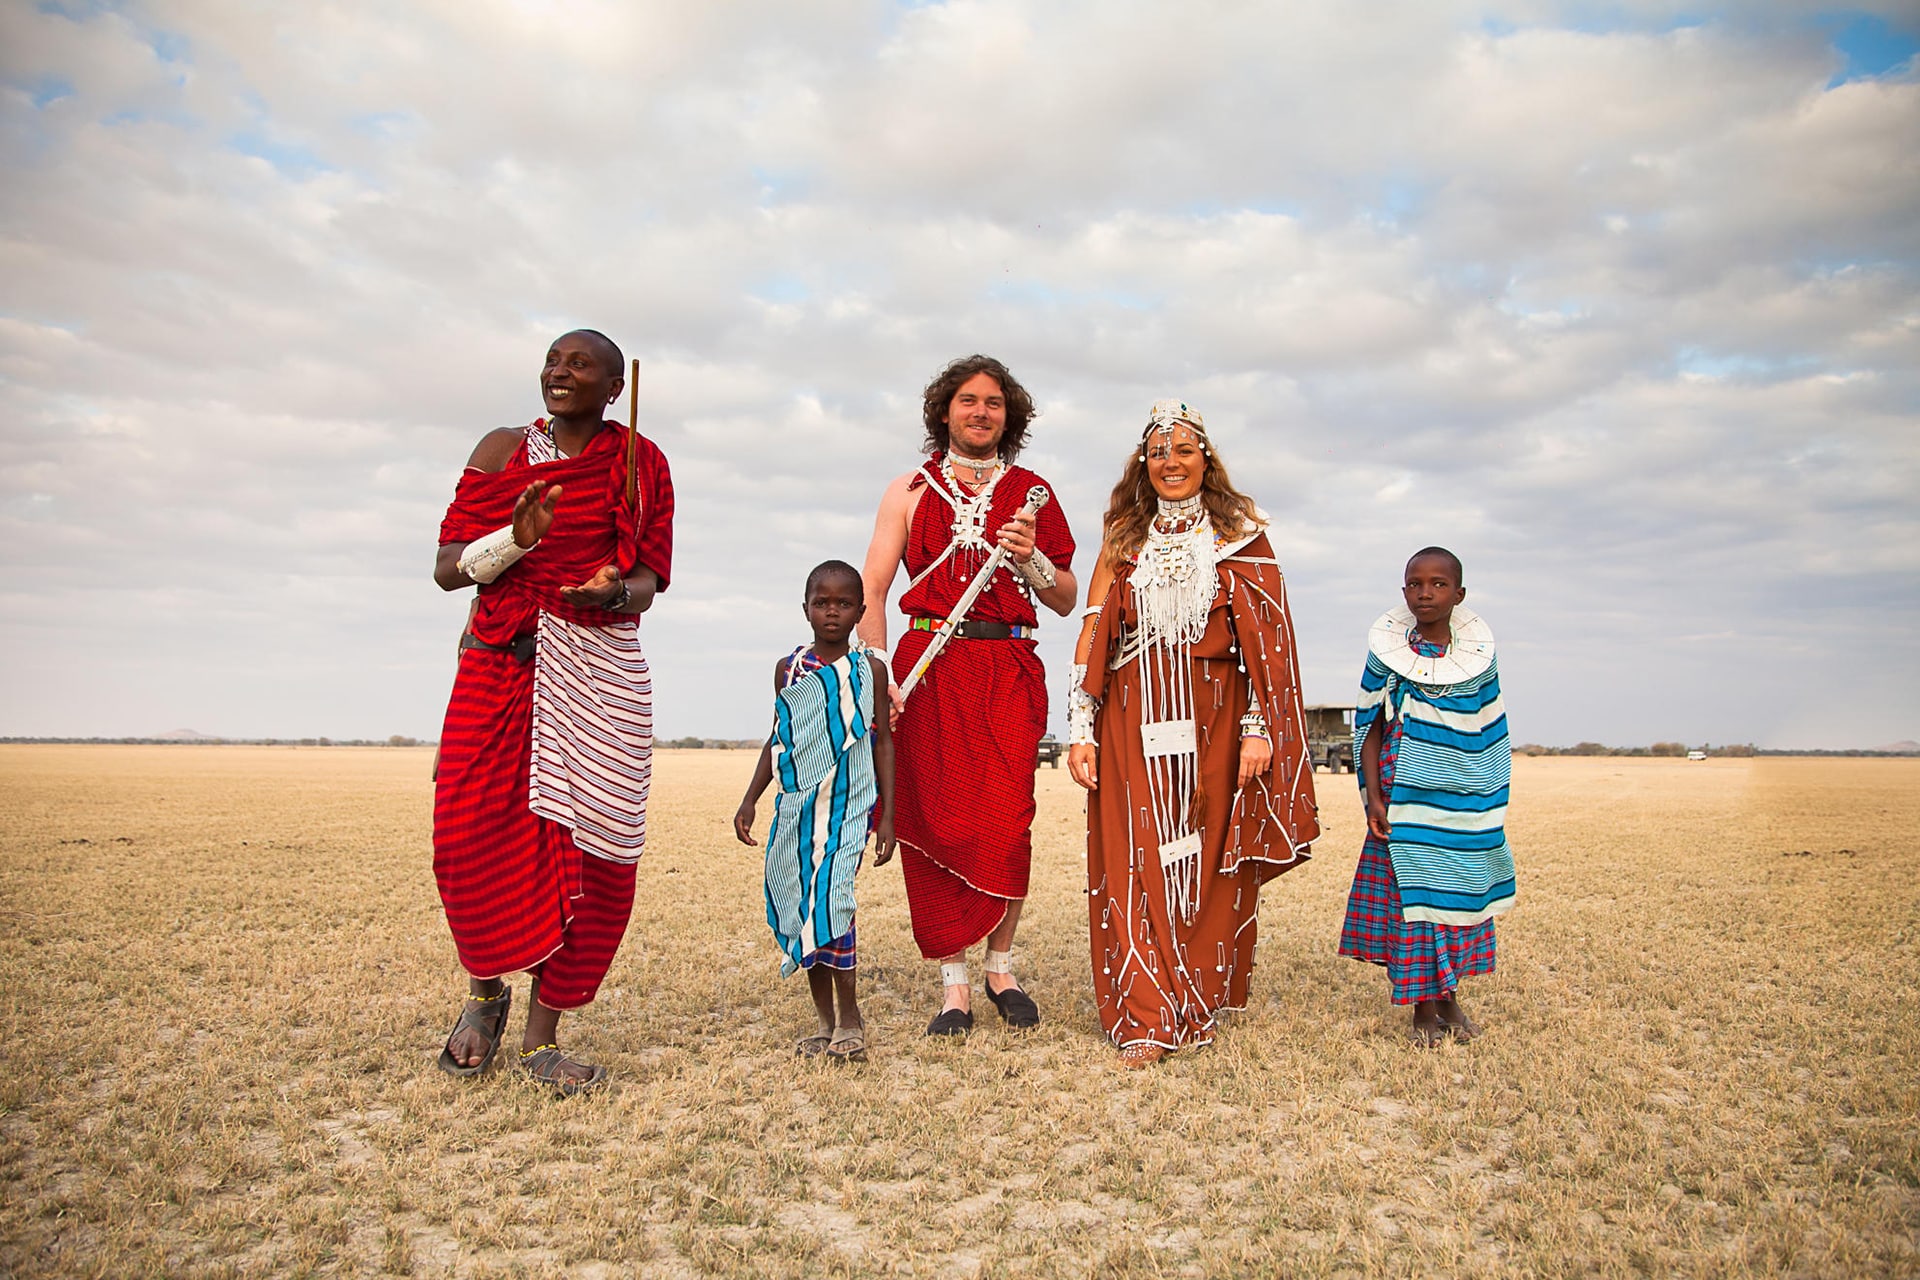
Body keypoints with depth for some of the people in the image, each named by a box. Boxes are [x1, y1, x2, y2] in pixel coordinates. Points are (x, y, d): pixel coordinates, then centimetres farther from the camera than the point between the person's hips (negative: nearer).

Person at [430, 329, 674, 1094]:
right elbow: (447, 567, 3)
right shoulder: (504, 451, 8)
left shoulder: (642, 463, 8)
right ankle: (485, 989, 20)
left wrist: (617, 591, -16)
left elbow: (651, 576, 8)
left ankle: (542, 1033, 9)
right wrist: (518, 537, -16)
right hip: (498, 665, 1)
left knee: (587, 845, -6)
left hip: (599, 671, 0)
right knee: (470, 836, -10)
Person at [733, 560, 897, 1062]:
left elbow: (883, 742, 4)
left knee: (828, 900, -15)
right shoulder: (789, 669, 9)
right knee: (798, 906, 5)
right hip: (797, 803, 4)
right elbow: (777, 739, 17)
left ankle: (850, 1017, 0)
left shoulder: (870, 670, 2)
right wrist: (750, 799, 10)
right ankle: (825, 1021, 17)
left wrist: (887, 817, -1)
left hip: (848, 804, -4)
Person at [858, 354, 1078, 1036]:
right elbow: (871, 588, 5)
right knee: (938, 821, -2)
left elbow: (1066, 601, 15)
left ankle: (1001, 967, 12)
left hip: (1009, 670, 0)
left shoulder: (1030, 493, 15)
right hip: (929, 670, 0)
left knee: (1006, 824, -8)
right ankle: (954, 987, 7)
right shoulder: (909, 491, 13)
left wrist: (1031, 557, -5)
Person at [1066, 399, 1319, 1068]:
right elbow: (1093, 632, 6)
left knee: (1209, 866, 3)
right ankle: (1144, 1021, 2)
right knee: (1134, 866, -4)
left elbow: (1267, 635, -1)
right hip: (1133, 721, 1)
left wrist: (1259, 728, -10)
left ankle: (1198, 1010, 18)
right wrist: (1081, 729, -2)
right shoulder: (1122, 538, 11)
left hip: (1213, 719, -1)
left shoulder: (1240, 535, 6)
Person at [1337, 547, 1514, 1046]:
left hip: (1466, 804, 2)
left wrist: (1492, 806, 9)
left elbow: (1490, 736, 11)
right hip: (1405, 798, -2)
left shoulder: (1479, 657, 3)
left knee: (1460, 892, 8)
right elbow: (1368, 727, 1)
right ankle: (1424, 1008, 9)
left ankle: (1449, 997, 23)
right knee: (1411, 894, -2)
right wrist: (1373, 796, -6)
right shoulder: (1388, 653, -1)